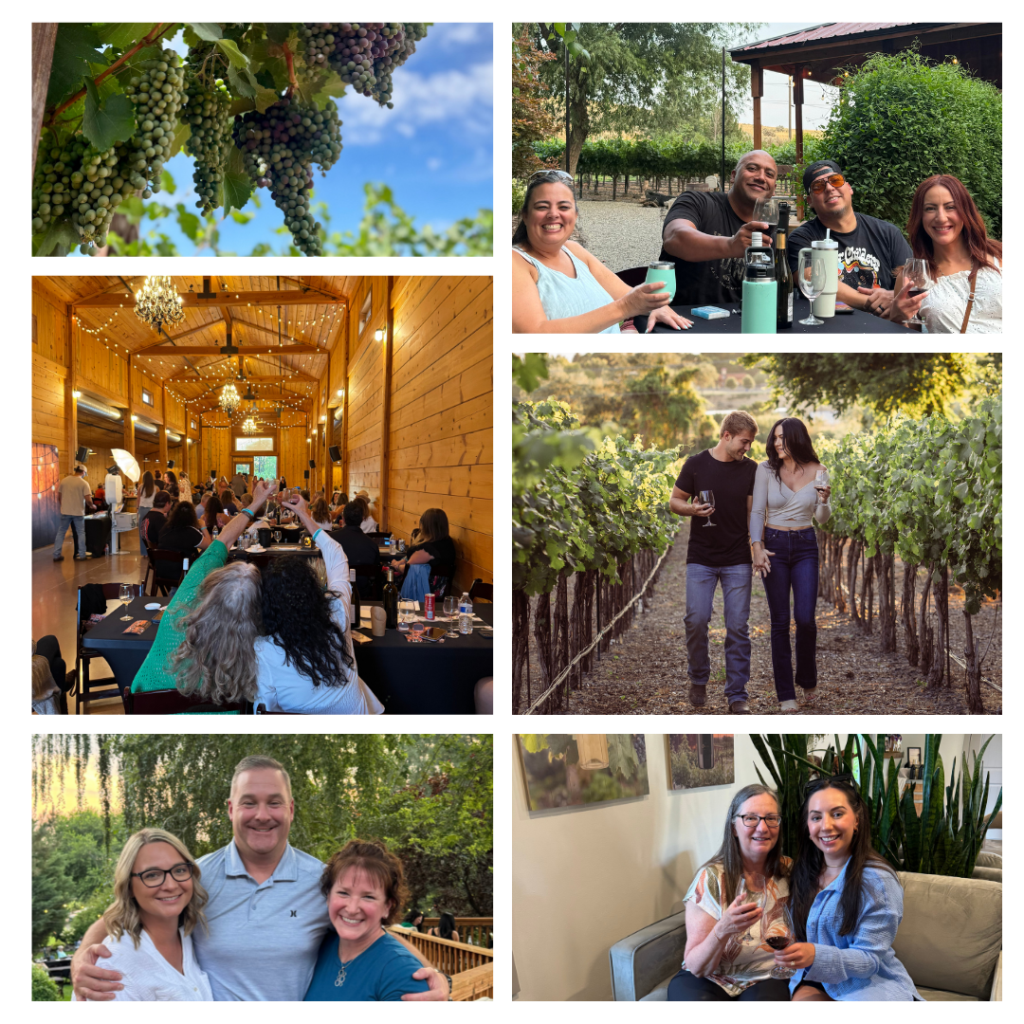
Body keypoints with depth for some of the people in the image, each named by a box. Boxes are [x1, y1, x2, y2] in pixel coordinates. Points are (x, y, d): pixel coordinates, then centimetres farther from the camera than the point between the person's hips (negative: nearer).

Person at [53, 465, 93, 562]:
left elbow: (58, 497, 9)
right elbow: (88, 498, -13)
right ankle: (82, 555, 10)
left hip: (65, 511, 3)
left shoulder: (64, 481, 3)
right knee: (80, 533, 9)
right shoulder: (84, 483, -8)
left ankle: (56, 555, 9)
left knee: (61, 532, 10)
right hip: (78, 512, -3)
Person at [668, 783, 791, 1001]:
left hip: (765, 980, 1)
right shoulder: (712, 878, -9)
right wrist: (722, 930, -32)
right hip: (710, 981, -1)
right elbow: (696, 967, -13)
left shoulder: (789, 872, 0)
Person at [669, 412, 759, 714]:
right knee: (696, 620, -6)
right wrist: (692, 509, -16)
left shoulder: (751, 469, 2)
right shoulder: (696, 465, -1)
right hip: (701, 558, -1)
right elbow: (675, 501, 5)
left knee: (737, 626, -1)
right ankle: (698, 679, 19)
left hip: (738, 561, 1)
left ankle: (737, 694, 7)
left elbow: (753, 511, 6)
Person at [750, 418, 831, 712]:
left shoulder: (816, 471, 0)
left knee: (805, 618, -7)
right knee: (780, 621, 0)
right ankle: (785, 693, 8)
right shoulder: (766, 469, -3)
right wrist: (757, 547, -15)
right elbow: (757, 511, -3)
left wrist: (824, 501, -16)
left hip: (805, 547, 1)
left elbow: (822, 519, 5)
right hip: (774, 545, -1)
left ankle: (808, 681, 18)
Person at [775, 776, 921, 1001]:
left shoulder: (877, 880, -13)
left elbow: (870, 959, -16)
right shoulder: (804, 873, 7)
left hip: (870, 984, -3)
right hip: (816, 982, 4)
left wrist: (816, 956, -32)